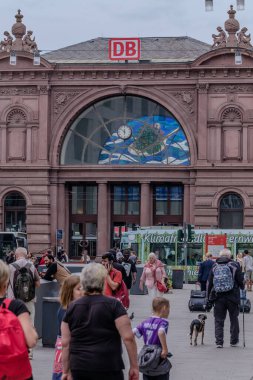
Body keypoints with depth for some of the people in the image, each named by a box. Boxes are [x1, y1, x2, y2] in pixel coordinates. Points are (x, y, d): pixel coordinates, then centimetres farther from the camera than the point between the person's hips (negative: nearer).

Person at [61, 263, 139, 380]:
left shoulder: (72, 308, 6)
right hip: (107, 368, -4)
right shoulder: (113, 305, -5)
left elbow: (65, 343, 5)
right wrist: (134, 366, -4)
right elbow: (128, 337, -10)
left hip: (79, 368, 4)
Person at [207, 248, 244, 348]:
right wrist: (242, 287, 20)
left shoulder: (214, 267, 4)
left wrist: (209, 296, 13)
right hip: (232, 297, -1)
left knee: (219, 320, 6)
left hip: (218, 297, 1)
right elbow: (241, 281, -2)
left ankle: (219, 342, 0)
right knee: (234, 319, 14)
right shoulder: (234, 265, -4)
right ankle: (234, 340, 19)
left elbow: (209, 283, 5)